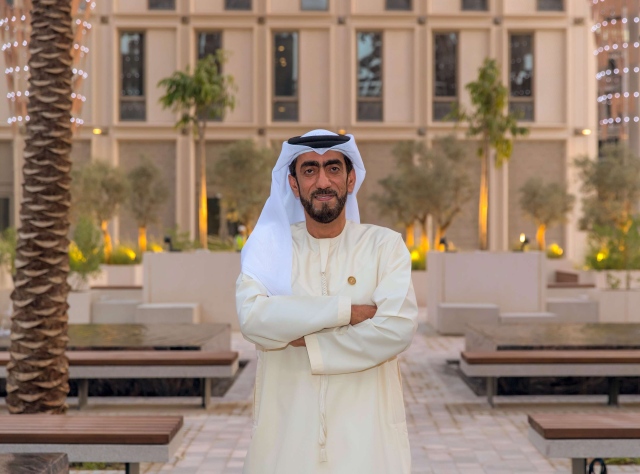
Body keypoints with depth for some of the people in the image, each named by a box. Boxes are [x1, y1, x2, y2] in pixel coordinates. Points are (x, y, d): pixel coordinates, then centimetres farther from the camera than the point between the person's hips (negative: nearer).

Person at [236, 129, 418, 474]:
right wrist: (347, 310, -17)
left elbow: (397, 329, -15)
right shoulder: (270, 245, 1)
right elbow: (252, 317, -16)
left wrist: (305, 342, -13)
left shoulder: (385, 245, -1)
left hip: (366, 435, -1)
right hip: (286, 435, 1)